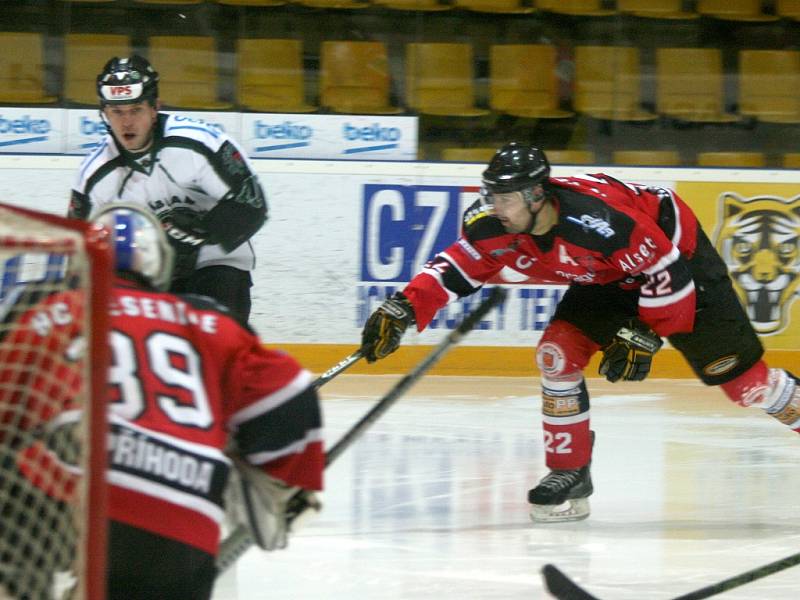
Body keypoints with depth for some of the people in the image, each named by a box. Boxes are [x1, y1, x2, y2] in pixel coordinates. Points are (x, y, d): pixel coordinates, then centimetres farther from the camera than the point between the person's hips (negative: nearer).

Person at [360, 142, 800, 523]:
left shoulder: (598, 220, -40)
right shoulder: (494, 225, -21)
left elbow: (665, 270, -32)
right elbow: (456, 267, -11)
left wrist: (645, 335, -27)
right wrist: (403, 310, -24)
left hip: (679, 254, -6)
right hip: (608, 278, 6)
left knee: (733, 369, -4)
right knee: (558, 351, -10)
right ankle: (570, 474, -1)